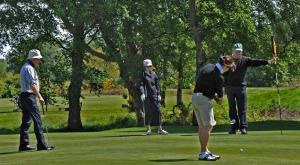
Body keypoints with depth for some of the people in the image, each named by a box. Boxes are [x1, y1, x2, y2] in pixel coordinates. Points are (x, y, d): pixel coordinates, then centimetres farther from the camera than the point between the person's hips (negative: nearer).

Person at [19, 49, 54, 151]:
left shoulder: (25, 67, 20)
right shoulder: (29, 68, -13)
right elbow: (32, 85, -21)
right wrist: (40, 97, -22)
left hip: (24, 96, 11)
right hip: (29, 96, -11)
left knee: (26, 121, 10)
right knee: (37, 120, -10)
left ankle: (24, 145, 10)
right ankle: (41, 144, -12)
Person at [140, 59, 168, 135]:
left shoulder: (154, 74, 12)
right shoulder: (143, 74, 1)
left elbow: (157, 85, 15)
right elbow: (141, 85, -7)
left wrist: (159, 94, 7)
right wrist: (142, 93, -21)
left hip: (154, 95, 3)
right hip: (147, 96, -3)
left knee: (158, 111, -3)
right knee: (147, 113, 1)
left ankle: (159, 129, 1)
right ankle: (148, 129, 10)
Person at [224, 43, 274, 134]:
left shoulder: (245, 60, 1)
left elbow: (255, 62, -11)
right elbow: (223, 73, 5)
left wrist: (267, 62, -26)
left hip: (241, 87, -1)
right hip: (229, 87, 1)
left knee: (242, 109, -2)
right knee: (232, 109, 6)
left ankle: (243, 127, 1)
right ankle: (234, 127, 12)